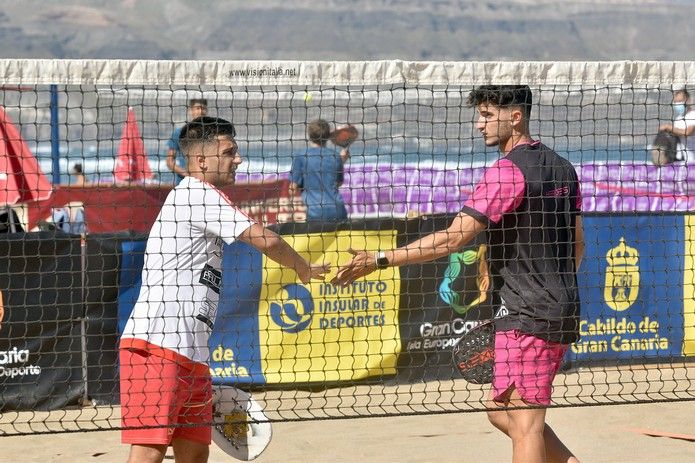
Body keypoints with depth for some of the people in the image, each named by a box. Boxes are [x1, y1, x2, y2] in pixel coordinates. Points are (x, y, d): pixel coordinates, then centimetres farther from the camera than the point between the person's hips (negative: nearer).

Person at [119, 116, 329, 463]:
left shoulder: (199, 198, 24)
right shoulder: (197, 194, -5)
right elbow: (264, 240, -12)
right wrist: (304, 269, 7)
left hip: (190, 356, 10)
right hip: (155, 347, -10)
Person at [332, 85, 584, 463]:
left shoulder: (507, 171, -15)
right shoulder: (562, 168, 12)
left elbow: (452, 239, -19)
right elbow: (577, 244, 20)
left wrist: (380, 260, -17)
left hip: (528, 318, -9)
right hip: (562, 311, 9)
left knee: (524, 421, -7)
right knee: (501, 411, 16)